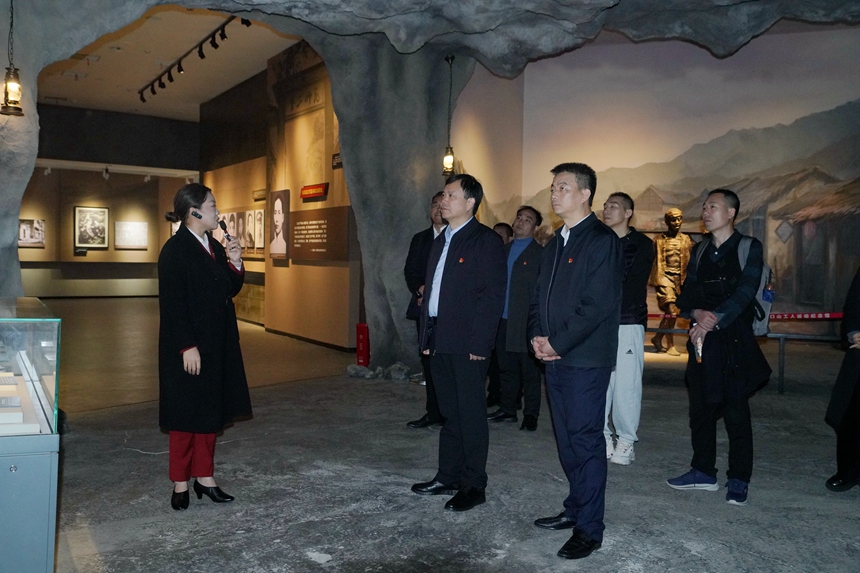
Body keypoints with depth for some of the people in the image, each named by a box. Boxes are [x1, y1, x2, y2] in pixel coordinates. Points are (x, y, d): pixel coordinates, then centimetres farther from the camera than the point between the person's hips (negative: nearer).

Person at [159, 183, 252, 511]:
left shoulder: (214, 247, 11)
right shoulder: (175, 250, -14)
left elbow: (231, 290, 15)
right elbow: (172, 304, -18)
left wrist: (235, 264, -2)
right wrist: (188, 347, -21)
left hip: (218, 345, 8)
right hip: (188, 348, -8)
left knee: (211, 412, 13)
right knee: (186, 414, 4)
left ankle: (204, 477, 25)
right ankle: (180, 484, 19)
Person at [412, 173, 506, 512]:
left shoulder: (486, 241, -8)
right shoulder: (441, 241, 17)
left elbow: (493, 295, -14)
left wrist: (479, 343, -18)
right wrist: (426, 337, 12)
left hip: (467, 344, -8)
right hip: (439, 341, 8)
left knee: (471, 415, 1)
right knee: (448, 413, 15)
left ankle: (473, 486, 12)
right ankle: (448, 477, 26)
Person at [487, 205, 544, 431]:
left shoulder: (540, 254, -2)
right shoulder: (504, 250, 16)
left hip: (526, 322, -6)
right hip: (503, 320, 6)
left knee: (529, 370, 2)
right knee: (506, 368, 13)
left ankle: (531, 414, 11)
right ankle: (508, 409, 23)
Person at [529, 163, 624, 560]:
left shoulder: (602, 241, -9)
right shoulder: (554, 244, 17)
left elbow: (598, 304, -17)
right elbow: (540, 296, 18)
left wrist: (557, 343, -15)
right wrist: (537, 336, 1)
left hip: (585, 359, -8)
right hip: (555, 358, 8)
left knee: (585, 441, -2)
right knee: (566, 440, 15)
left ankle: (589, 528, 8)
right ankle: (576, 508, 28)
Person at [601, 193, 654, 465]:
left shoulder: (642, 245, 3)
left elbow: (633, 288, -4)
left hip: (627, 325, -3)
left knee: (626, 385, -4)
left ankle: (626, 442, 9)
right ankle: (601, 437, 14)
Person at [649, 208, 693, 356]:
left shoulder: (686, 239, 11)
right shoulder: (659, 239, 2)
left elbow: (690, 260, 5)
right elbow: (657, 261, 0)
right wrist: (658, 281, -7)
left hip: (680, 278, 4)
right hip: (665, 277, -4)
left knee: (670, 312, 8)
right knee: (671, 311, -13)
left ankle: (658, 338, 26)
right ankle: (670, 344, -3)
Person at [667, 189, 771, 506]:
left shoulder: (749, 248, 0)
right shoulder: (699, 250, 15)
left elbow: (744, 293, -12)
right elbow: (686, 294, 10)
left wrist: (712, 321, -18)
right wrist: (697, 313, -11)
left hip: (734, 341, -5)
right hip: (701, 341, 5)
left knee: (736, 412, -2)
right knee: (701, 408, 9)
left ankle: (739, 480, 9)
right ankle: (703, 471, 21)